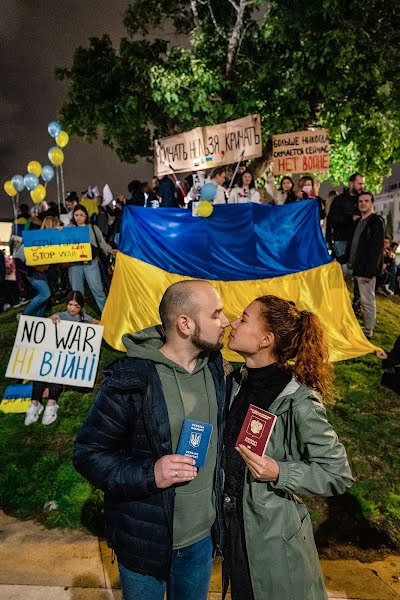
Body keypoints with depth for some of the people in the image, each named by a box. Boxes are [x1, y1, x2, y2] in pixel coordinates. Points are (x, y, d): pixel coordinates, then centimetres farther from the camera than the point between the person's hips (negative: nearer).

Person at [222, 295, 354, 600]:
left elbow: (338, 474, -17)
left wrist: (278, 473, -28)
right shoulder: (236, 382, -5)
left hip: (275, 535, -6)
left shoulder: (298, 401, -25)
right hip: (234, 526, 6)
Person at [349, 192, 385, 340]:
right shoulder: (360, 221, 16)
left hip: (367, 269, -8)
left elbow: (377, 248, -17)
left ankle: (368, 331, 6)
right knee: (364, 300, 14)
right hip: (358, 267, 8)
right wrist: (353, 266, 11)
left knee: (367, 300, -3)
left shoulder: (377, 221, -10)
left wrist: (369, 272, -22)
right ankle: (365, 326, 24)